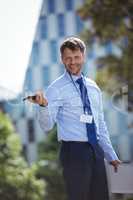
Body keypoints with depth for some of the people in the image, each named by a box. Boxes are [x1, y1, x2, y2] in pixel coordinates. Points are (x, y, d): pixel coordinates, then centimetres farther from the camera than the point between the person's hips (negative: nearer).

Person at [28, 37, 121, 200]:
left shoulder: (93, 87, 13)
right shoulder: (57, 89, -5)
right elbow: (47, 125, -14)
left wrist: (111, 155, 19)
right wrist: (43, 105, -33)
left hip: (97, 150, 6)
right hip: (73, 151, -6)